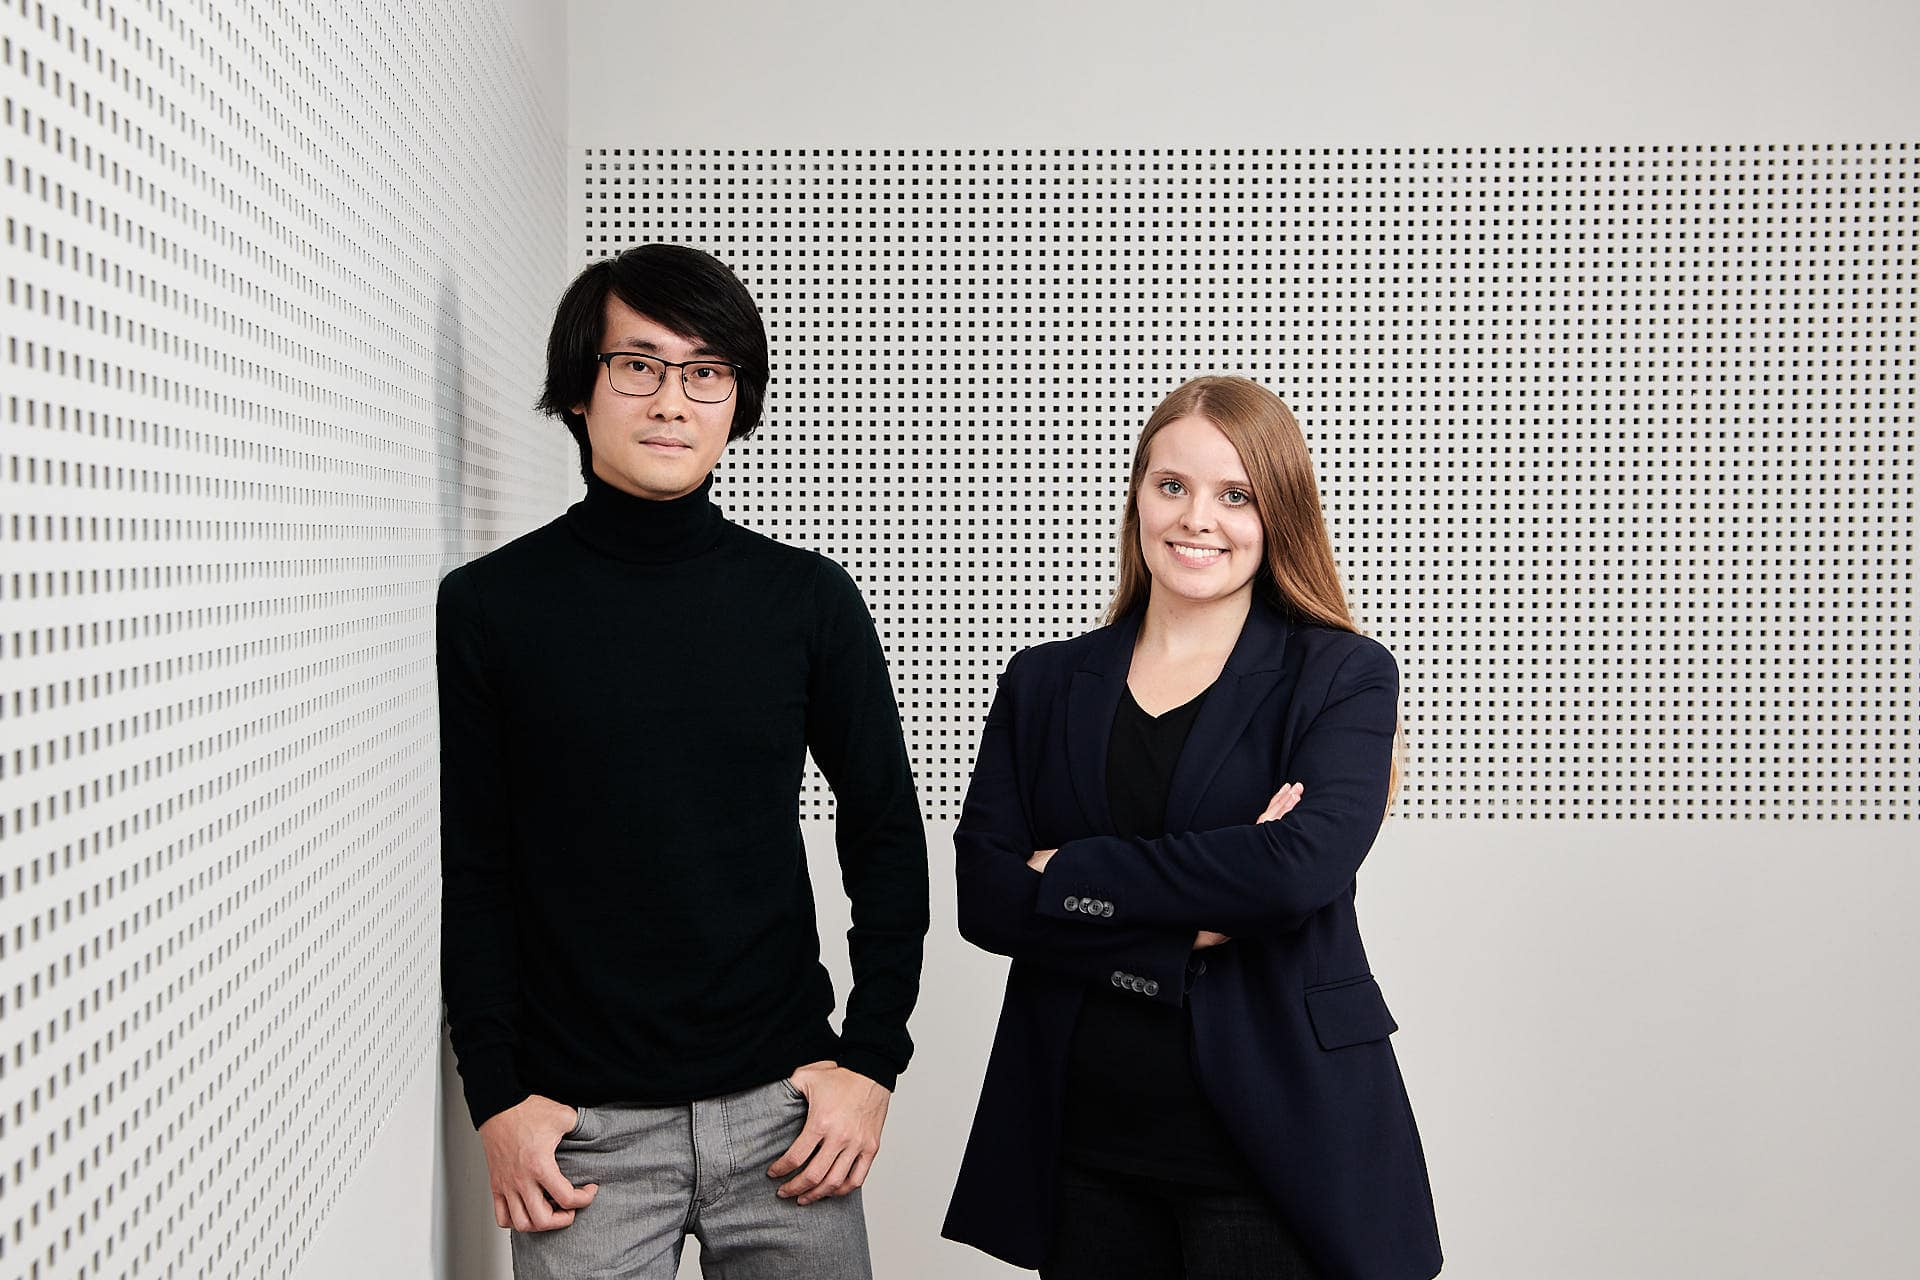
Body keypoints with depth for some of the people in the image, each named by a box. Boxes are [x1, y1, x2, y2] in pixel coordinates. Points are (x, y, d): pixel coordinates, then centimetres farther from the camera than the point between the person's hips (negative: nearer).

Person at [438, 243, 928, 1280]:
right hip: (581, 1122, -1)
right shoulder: (488, 607, -2)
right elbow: (468, 873, 0)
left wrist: (872, 1056, 0)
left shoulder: (808, 599, 1)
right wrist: (496, 1095, -4)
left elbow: (886, 833, 6)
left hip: (782, 1102, 2)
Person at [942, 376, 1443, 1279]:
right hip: (1084, 1147, 3)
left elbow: (1302, 866, -19)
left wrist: (1070, 875, -11)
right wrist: (1193, 925, -16)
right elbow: (983, 896, -4)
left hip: (1274, 1142, -3)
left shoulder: (1342, 678, -2)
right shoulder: (1044, 684, 7)